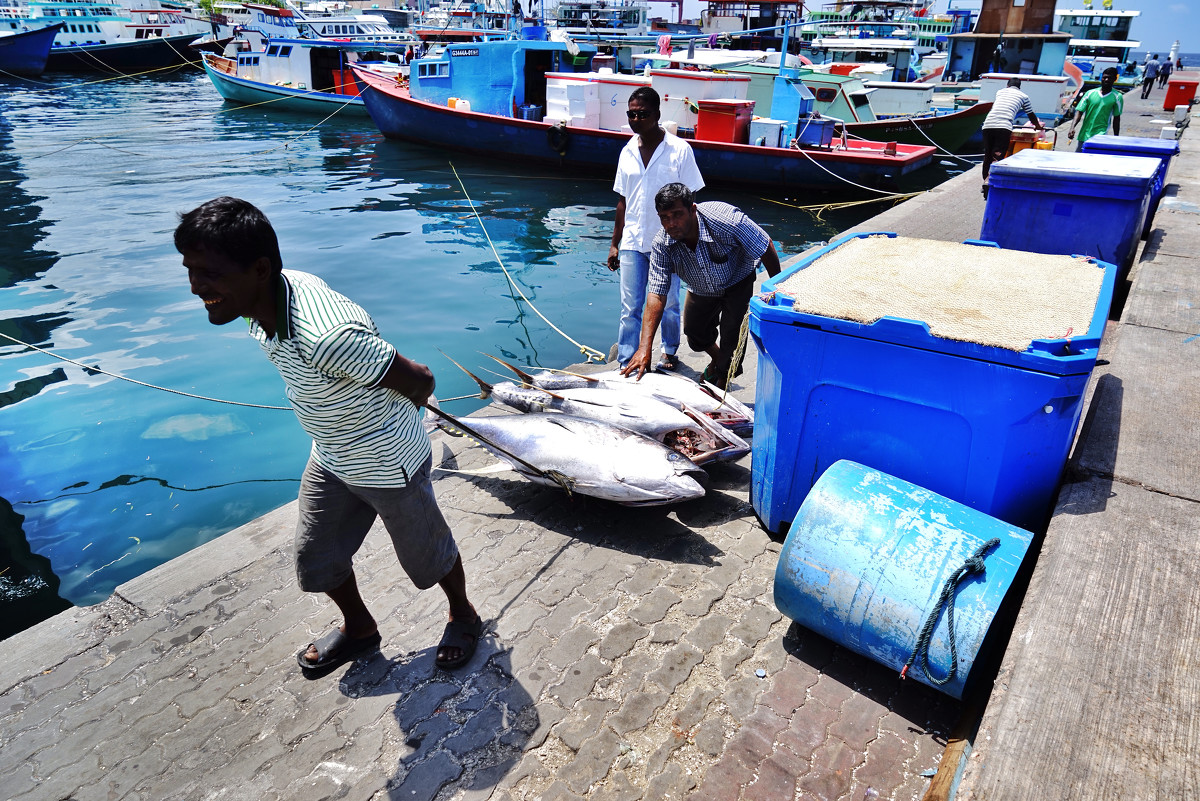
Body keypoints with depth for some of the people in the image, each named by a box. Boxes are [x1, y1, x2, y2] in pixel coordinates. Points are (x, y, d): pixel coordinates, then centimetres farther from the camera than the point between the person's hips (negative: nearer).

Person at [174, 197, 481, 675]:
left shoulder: (326, 338, -41)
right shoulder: (269, 295, -12)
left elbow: (420, 380, -28)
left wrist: (389, 419, -5)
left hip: (388, 465, -8)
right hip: (330, 459, 8)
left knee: (427, 554, 17)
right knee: (315, 558, 21)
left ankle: (463, 616, 46)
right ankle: (358, 629, 48)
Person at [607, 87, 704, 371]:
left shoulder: (679, 150, -7)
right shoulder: (628, 152, 6)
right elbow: (623, 201, 12)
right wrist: (614, 243, 11)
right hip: (632, 242, 3)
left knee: (668, 305, 12)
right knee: (630, 308, 3)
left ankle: (670, 351, 35)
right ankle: (626, 366, 11)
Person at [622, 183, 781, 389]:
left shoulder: (726, 220, -39)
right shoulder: (662, 243, -29)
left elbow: (766, 247, -24)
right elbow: (657, 294, -31)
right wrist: (645, 347, -40)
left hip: (737, 282, -3)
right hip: (701, 290, 4)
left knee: (732, 338, -13)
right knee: (695, 333, 13)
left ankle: (722, 384, 11)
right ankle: (717, 359, 47)